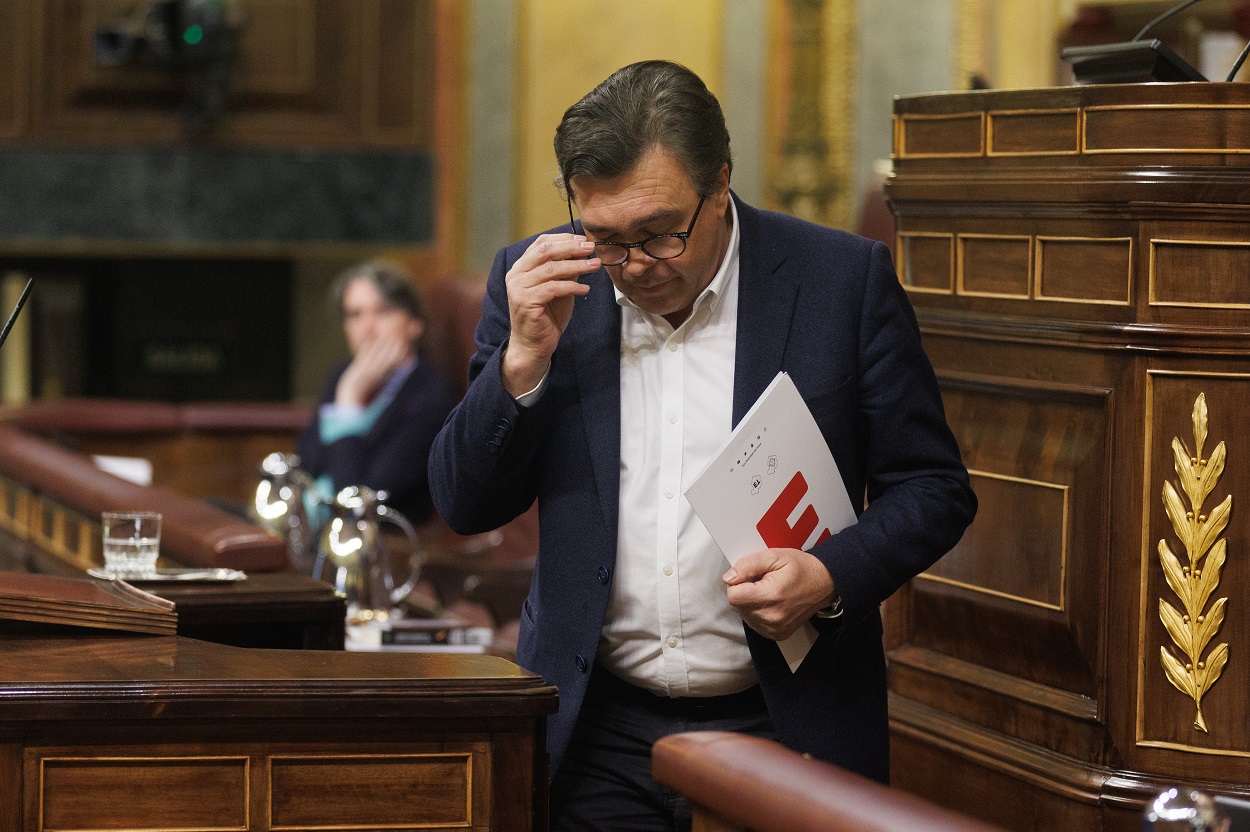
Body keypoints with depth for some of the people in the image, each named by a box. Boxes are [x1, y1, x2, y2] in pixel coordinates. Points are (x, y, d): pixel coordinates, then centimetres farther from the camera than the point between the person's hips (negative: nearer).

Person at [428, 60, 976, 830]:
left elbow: (934, 489, -1)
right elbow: (467, 506, 1)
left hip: (786, 731, -2)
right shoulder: (538, 284, 0)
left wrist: (830, 579, -18)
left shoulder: (843, 279, -6)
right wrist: (525, 358, -14)